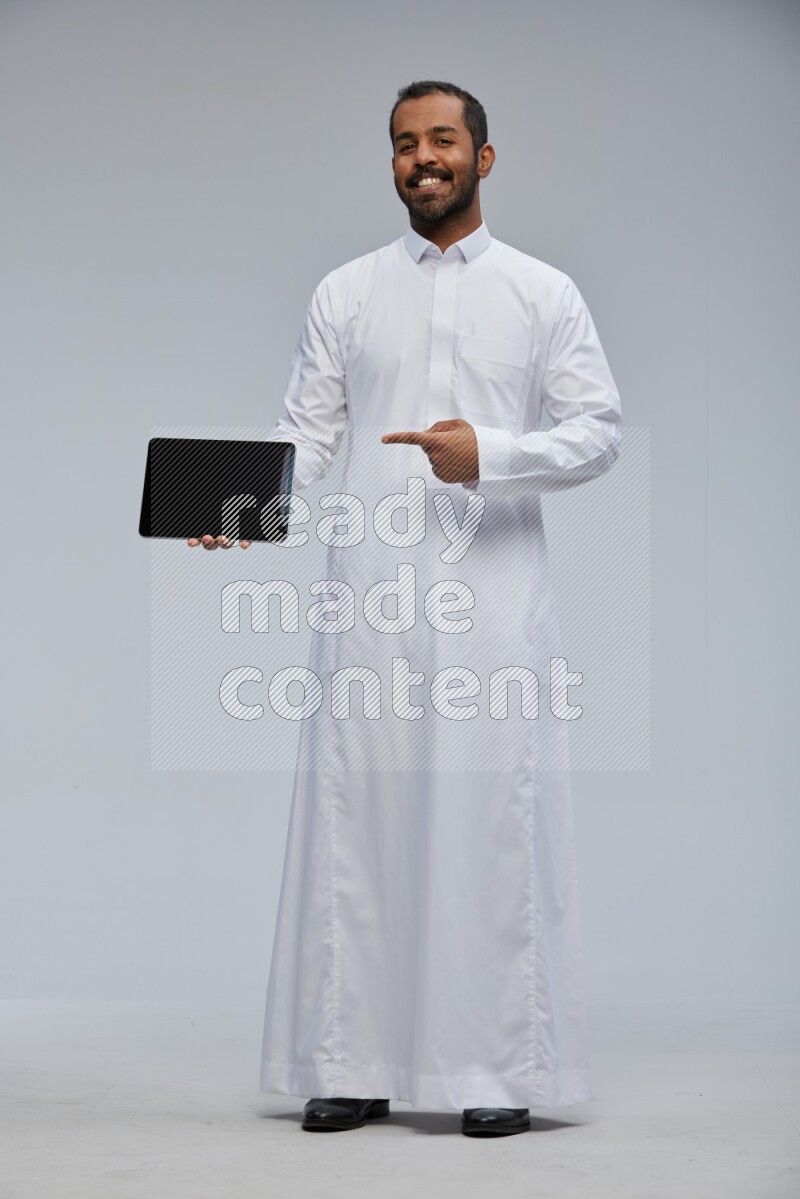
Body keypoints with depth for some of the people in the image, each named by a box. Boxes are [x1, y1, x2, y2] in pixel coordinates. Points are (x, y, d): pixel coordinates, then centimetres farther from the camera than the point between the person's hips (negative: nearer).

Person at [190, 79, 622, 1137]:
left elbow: (600, 430, 3)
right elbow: (306, 432, 8)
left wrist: (489, 452, -14)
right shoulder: (347, 293, 13)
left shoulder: (543, 292, 8)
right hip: (372, 593, 2)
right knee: (358, 814, 1)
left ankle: (501, 1068, 5)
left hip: (494, 593, -1)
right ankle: (354, 1064, 8)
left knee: (496, 819, -2)